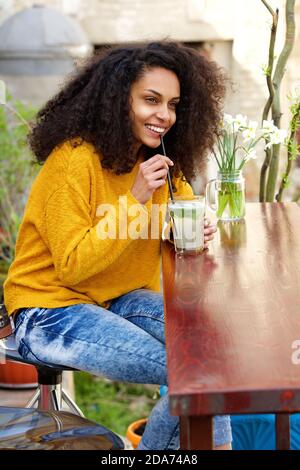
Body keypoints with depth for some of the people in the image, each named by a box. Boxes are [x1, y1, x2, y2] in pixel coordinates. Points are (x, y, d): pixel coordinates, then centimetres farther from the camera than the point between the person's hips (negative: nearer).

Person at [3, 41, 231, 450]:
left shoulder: (162, 163, 4)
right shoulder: (73, 161, -19)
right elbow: (72, 267, -19)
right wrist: (135, 200, -24)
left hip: (119, 301, 7)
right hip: (51, 312, -7)